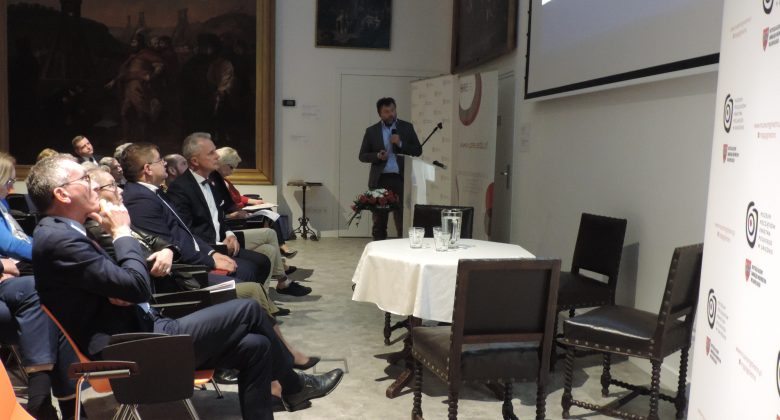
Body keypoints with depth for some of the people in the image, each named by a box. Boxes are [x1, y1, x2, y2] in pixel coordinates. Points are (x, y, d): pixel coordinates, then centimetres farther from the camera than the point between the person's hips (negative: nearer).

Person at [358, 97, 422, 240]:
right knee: (379, 220, 5)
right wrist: (377, 156, -12)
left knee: (402, 218, -3)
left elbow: (418, 150, 5)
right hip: (380, 180, 1)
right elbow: (362, 156, 7)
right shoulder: (372, 131, 8)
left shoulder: (407, 127, 8)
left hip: (400, 179, 0)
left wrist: (400, 144, -10)